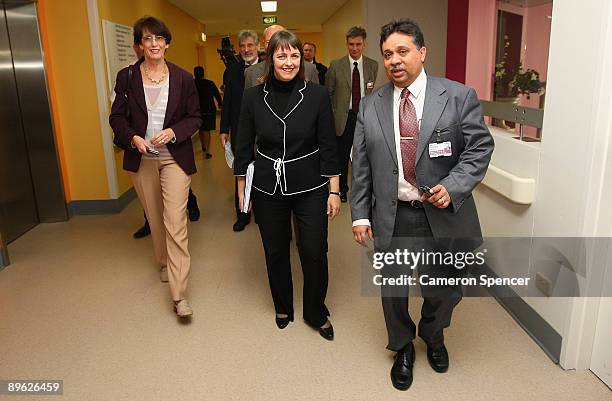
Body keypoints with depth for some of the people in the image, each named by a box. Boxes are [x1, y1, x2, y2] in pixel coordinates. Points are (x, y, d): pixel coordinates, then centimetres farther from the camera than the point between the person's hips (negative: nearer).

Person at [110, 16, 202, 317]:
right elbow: (117, 117, 4)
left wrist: (173, 132, -16)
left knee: (175, 221, -10)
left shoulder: (182, 78, -2)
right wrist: (133, 137, -15)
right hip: (141, 158, 3)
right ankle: (163, 262, 43)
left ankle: (179, 295, -6)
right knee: (154, 218, 16)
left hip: (174, 157, -2)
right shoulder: (126, 77, 1)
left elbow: (195, 117, 2)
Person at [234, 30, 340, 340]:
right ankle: (283, 307, 40)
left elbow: (328, 147, -3)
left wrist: (334, 191, -4)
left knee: (315, 253, 3)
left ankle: (316, 313, 29)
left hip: (310, 188, -1)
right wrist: (241, 190, 4)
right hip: (268, 189, 1)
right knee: (275, 252, 14)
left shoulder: (317, 95, -7)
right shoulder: (253, 97, -3)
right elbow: (244, 147, 3)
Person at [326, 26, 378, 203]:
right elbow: (327, 92, 3)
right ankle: (342, 188, 25)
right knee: (342, 155, 9)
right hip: (344, 117, -1)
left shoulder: (373, 66, 4)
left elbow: (371, 91, 13)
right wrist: (331, 114, 0)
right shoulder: (336, 66, -2)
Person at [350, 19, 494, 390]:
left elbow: (480, 147, -5)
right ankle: (403, 348, 42)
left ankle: (433, 335, 49)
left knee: (446, 289, 14)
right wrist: (360, 214, 1)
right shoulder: (371, 106, 3)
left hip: (444, 215, -1)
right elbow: (361, 166, 4)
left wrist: (453, 186, -20)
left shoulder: (459, 97, -4)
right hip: (391, 218, 1)